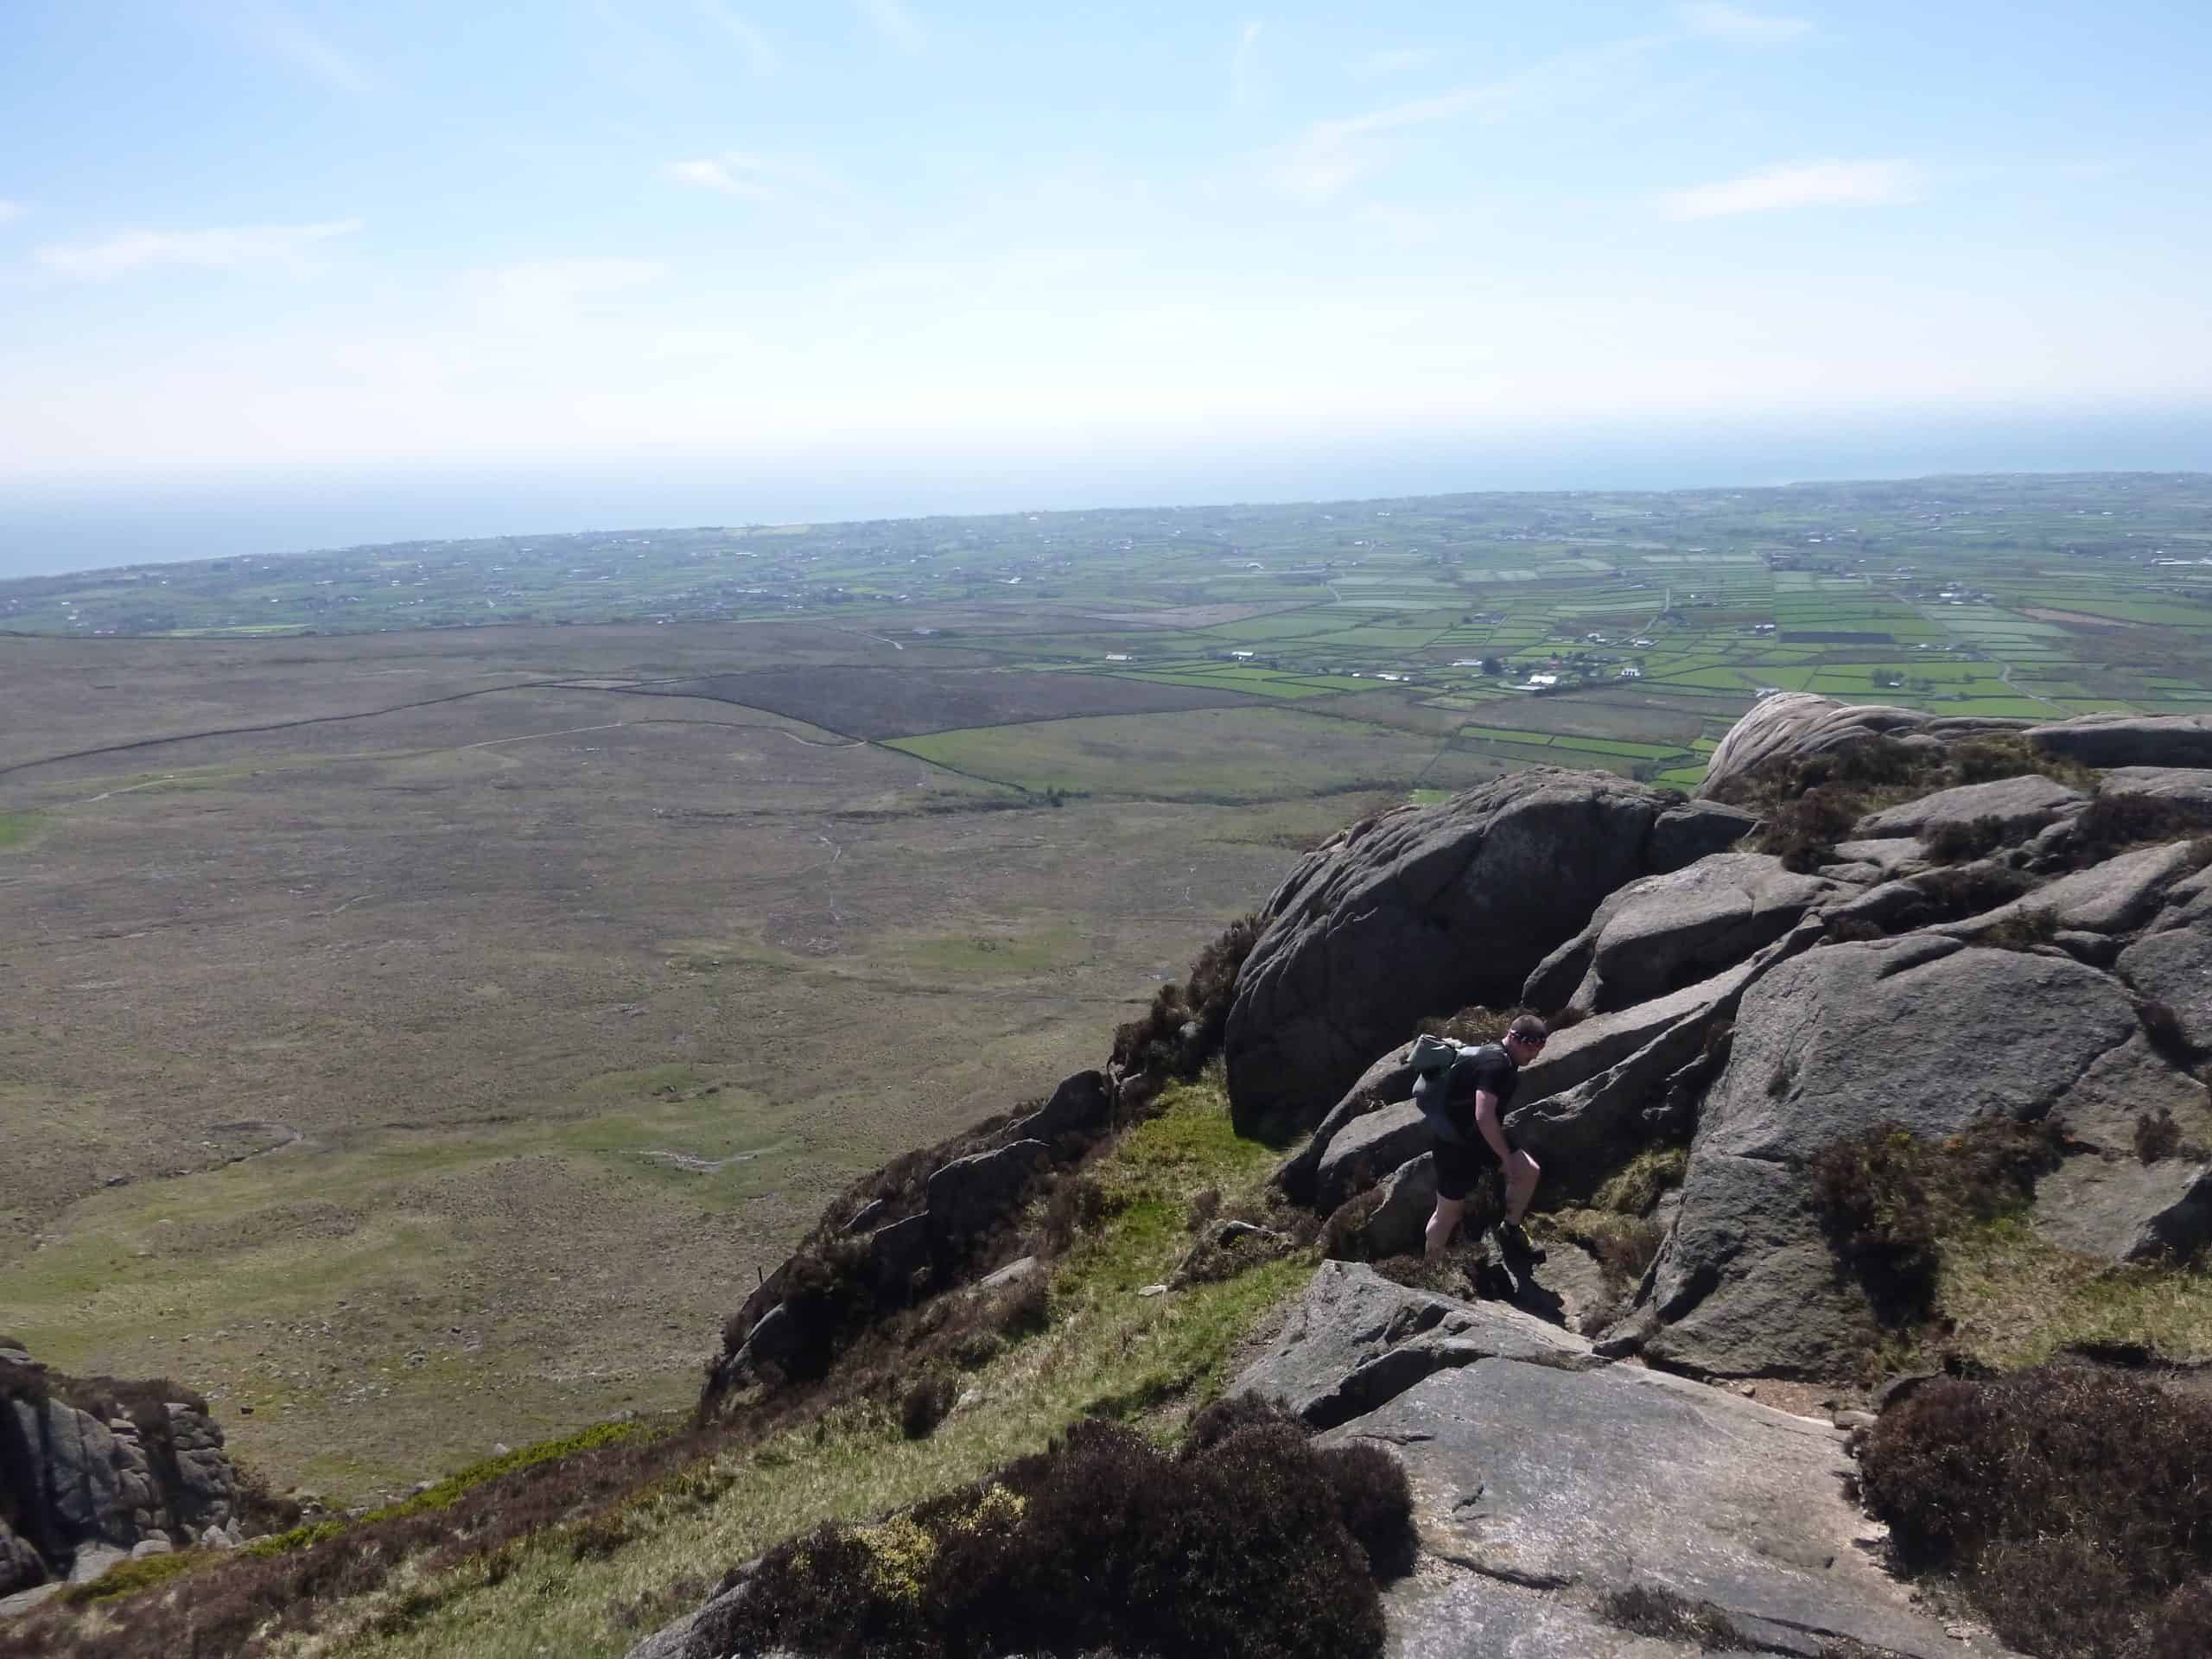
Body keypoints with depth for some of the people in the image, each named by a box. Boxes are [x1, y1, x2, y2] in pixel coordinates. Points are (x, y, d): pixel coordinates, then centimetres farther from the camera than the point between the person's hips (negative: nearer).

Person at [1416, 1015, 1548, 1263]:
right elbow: (1484, 1116, -33)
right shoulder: (1496, 1063, -25)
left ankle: (1510, 1231, 25)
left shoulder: (1498, 1057, 7)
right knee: (1449, 1212, 3)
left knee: (1530, 1172, 7)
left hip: (1478, 1135, 10)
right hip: (1456, 1142, -10)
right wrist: (1507, 1158, -24)